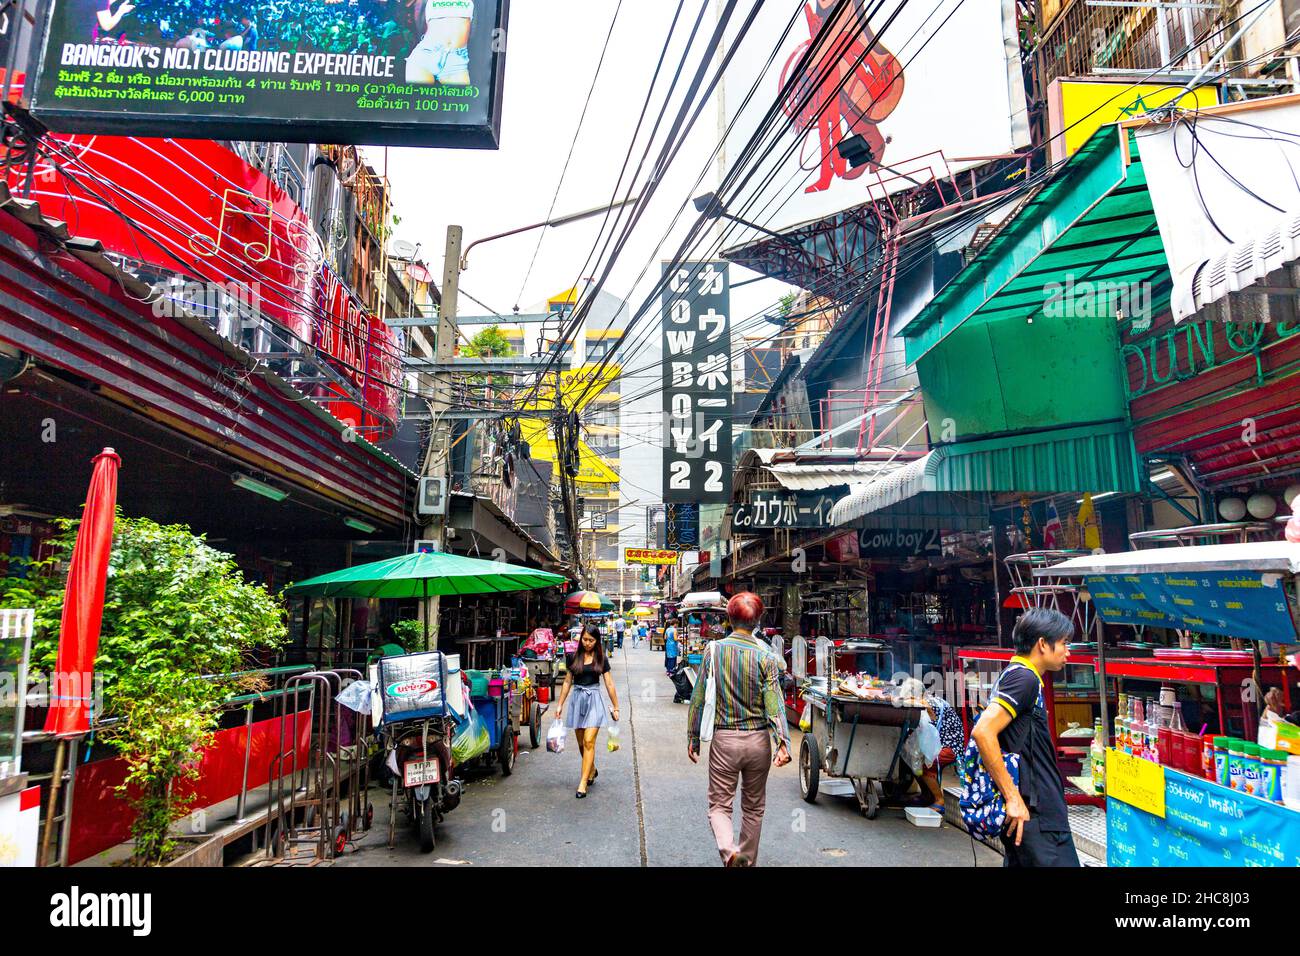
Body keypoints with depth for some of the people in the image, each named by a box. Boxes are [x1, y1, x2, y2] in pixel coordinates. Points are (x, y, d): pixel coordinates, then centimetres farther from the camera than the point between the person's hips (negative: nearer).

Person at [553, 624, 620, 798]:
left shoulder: (601, 659, 1)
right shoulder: (574, 657, 5)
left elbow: (609, 684, 3)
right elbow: (567, 682, 11)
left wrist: (615, 707, 3)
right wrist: (560, 704, 8)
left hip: (594, 700, -3)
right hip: (576, 699, 3)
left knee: (589, 742, -10)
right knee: (581, 743, 10)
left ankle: (583, 783, -6)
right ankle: (592, 770, 35)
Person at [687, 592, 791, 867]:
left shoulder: (713, 651, -6)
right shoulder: (765, 658, -6)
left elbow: (699, 699, -3)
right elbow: (774, 705, -13)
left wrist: (693, 738, 4)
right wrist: (783, 743, -15)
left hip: (724, 740, -1)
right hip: (758, 740, 1)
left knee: (719, 805, 8)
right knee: (753, 808, 19)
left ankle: (729, 851, -17)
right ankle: (748, 861, 29)